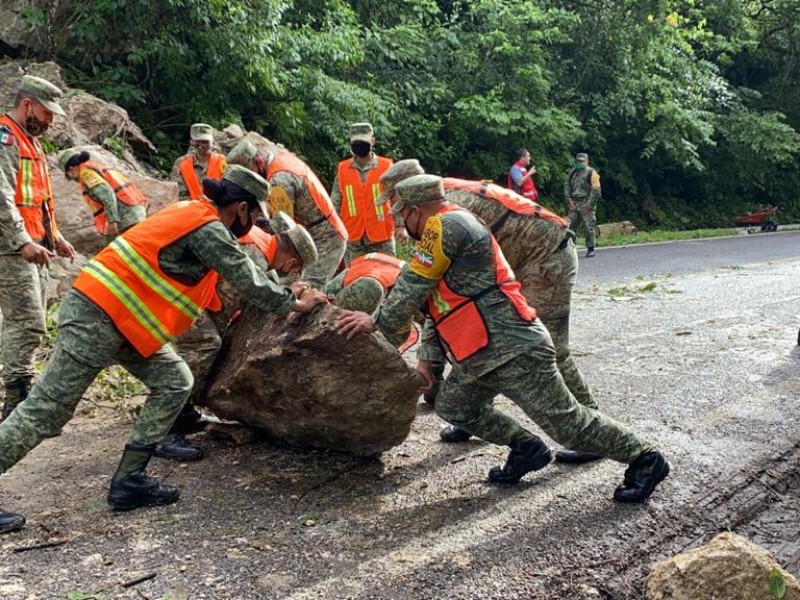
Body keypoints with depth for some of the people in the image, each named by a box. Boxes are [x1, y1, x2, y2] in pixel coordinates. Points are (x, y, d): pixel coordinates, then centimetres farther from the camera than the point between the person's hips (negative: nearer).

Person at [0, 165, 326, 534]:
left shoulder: (196, 214, 13)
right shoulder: (208, 229, -15)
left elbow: (241, 273, 23)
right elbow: (249, 283, -11)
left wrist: (282, 293, 22)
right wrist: (293, 303, 5)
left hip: (117, 316, 10)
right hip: (96, 317, -10)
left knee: (174, 382, 7)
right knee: (47, 409, -4)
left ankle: (129, 481, 8)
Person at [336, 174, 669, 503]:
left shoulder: (446, 224, -11)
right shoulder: (449, 229, 22)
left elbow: (414, 287, -12)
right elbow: (438, 303, 22)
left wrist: (378, 321, 1)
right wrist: (427, 357, 18)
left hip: (514, 349, -10)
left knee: (565, 420, -3)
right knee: (452, 406, 16)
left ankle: (645, 459, 12)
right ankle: (526, 448, 24)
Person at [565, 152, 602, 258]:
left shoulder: (591, 173, -3)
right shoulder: (573, 172, 14)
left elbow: (596, 190, -8)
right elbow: (567, 186, 14)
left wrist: (589, 204, -13)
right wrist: (569, 200, 1)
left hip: (586, 205, -5)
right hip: (574, 204, 5)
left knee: (588, 227, -5)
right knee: (570, 226, 2)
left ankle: (591, 249, 5)